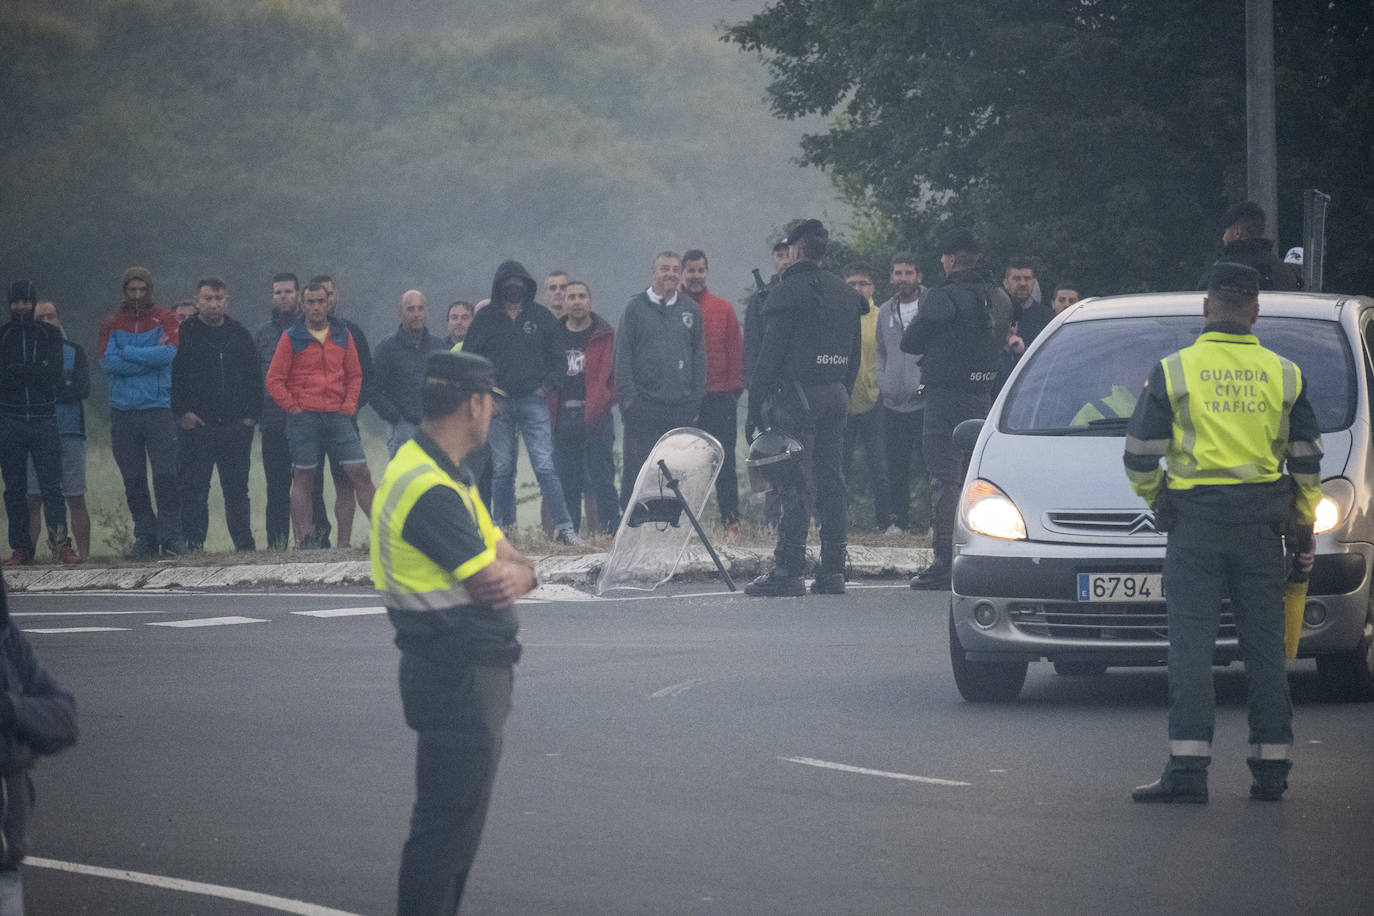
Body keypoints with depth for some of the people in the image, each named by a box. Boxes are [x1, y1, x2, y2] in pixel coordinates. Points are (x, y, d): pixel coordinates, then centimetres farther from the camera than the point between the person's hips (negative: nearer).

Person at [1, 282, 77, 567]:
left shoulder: (50, 334, 8)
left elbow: (54, 374, -4)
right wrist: (36, 370, -9)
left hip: (44, 419, -1)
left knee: (51, 486, -8)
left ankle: (61, 544, -9)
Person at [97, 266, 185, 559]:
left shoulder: (165, 320, 5)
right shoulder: (111, 324, 10)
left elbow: (167, 353, -12)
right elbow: (107, 362, -4)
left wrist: (127, 353, -7)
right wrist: (148, 360, -9)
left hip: (158, 409, -2)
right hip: (123, 411, 2)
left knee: (165, 475, -10)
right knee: (133, 480, 4)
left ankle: (171, 536, -5)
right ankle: (145, 538, 10)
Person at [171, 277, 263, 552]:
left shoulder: (240, 335, 14)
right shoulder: (183, 334, 3)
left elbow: (255, 378, 16)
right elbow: (171, 375, 0)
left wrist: (252, 414, 5)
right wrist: (182, 412, -9)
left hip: (236, 426, 3)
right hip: (197, 425, -3)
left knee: (237, 488, 7)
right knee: (194, 489, -4)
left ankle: (244, 542, 11)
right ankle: (193, 544, -3)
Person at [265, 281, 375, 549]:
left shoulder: (342, 335, 10)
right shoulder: (291, 338, 1)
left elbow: (354, 375, 18)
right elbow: (274, 380, 1)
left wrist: (350, 404, 4)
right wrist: (292, 407, -6)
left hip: (338, 416, 2)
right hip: (304, 417, -2)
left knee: (360, 473, -4)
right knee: (302, 480, 0)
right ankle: (305, 540, 1)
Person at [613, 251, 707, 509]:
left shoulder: (690, 310, 12)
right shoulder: (636, 308, 3)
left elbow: (699, 355, 15)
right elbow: (623, 355, 0)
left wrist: (697, 396, 6)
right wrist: (628, 396, -8)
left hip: (681, 407, 3)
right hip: (643, 405, -3)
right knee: (636, 468, -4)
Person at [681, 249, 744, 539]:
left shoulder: (723, 309, 9)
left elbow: (736, 351, 9)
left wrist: (734, 387, 0)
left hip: (719, 397, 0)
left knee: (724, 461, -1)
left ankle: (731, 521, 1)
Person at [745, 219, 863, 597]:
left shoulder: (789, 291, -8)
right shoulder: (847, 295, 16)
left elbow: (772, 350, -12)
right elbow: (854, 355, 17)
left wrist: (759, 401, -9)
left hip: (798, 392, -7)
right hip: (836, 395, 7)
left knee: (797, 484, -9)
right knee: (831, 481, 8)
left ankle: (787, 570, -12)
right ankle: (833, 570, 8)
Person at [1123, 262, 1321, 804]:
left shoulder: (1173, 371, -2)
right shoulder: (1283, 375, 6)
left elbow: (1139, 456, -1)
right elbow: (1308, 461, 10)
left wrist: (1155, 497, 18)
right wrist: (1303, 526, 20)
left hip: (1195, 522, -2)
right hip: (1262, 525, 3)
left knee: (1191, 644, -3)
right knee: (1265, 644, 8)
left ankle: (1188, 767, -10)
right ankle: (1271, 768, 9)